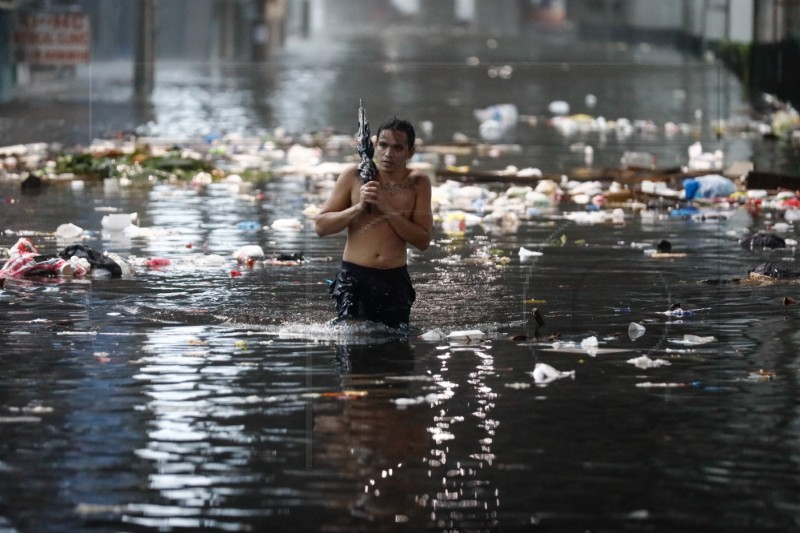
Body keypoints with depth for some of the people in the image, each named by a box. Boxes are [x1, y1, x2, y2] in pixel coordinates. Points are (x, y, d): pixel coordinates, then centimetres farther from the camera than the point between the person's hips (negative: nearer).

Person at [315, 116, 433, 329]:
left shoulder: (418, 183, 1)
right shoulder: (354, 175, -1)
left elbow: (423, 241, -4)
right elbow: (321, 226, 0)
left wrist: (387, 209, -14)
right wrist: (358, 208, -15)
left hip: (395, 281, 2)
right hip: (354, 276, -2)